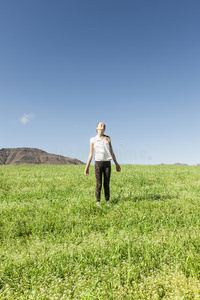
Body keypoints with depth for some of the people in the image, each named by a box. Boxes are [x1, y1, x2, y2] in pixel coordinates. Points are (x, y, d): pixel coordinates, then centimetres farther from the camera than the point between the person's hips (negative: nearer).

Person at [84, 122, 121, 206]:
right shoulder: (93, 140, 8)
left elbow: (112, 152, 15)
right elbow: (91, 154, 7)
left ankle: (107, 202, 16)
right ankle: (98, 202, 13)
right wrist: (87, 167, 3)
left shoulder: (107, 139, 14)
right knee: (99, 184, -1)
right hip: (98, 163, -1)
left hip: (107, 163, 2)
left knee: (106, 184, 4)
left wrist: (116, 164, 12)